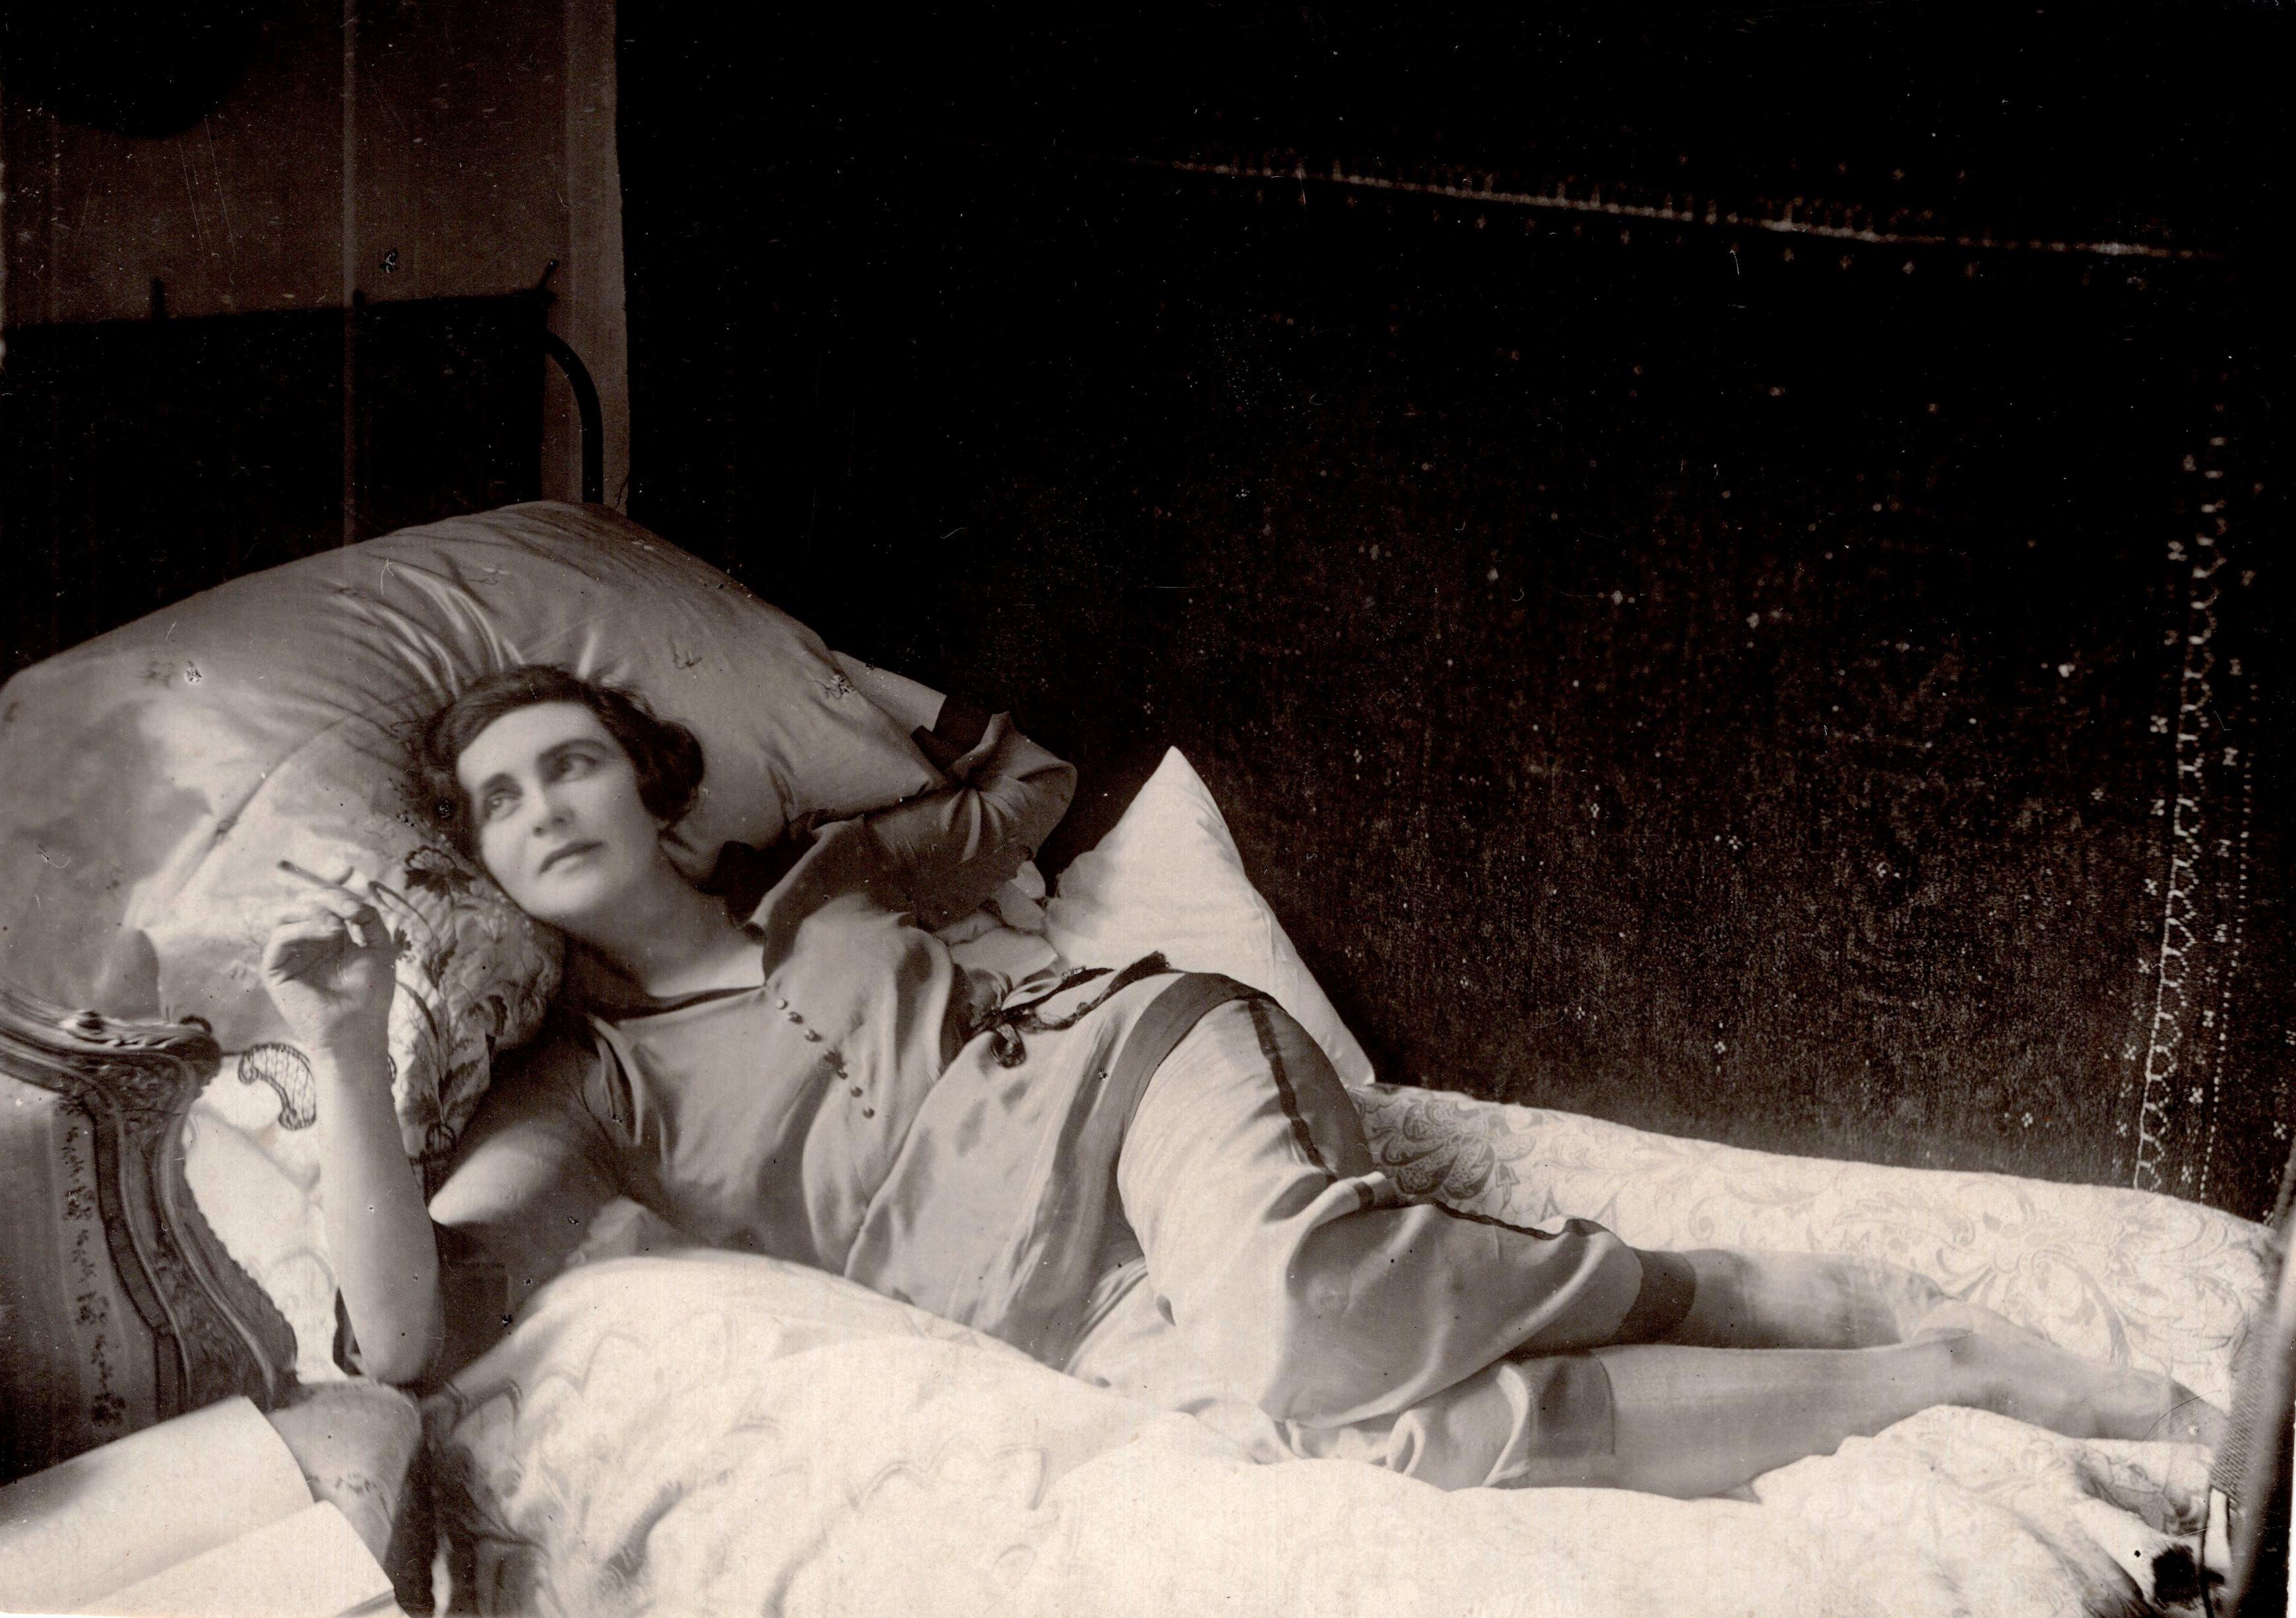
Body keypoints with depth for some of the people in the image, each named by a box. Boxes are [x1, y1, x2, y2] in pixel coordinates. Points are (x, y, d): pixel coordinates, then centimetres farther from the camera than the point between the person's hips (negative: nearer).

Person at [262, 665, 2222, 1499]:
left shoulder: (820, 875, 17)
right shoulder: (580, 1092, 11)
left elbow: (1033, 786, 35)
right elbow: (408, 1331, -6)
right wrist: (352, 1053, -14)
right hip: (1089, 1309, 1)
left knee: (1295, 1309, -36)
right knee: (1399, 1424, -29)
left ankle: (1804, 1297, -19)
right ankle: (1930, 1379, -22)